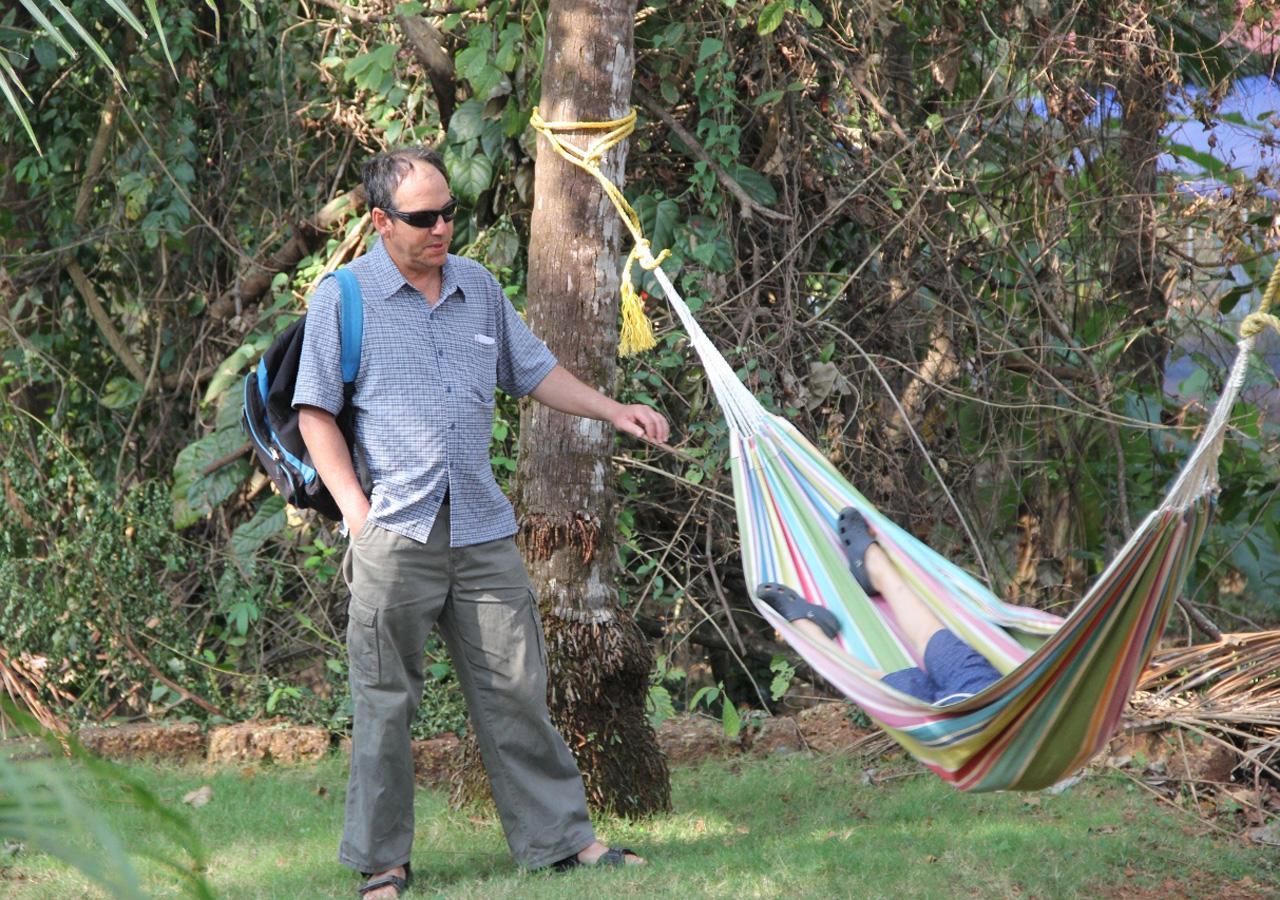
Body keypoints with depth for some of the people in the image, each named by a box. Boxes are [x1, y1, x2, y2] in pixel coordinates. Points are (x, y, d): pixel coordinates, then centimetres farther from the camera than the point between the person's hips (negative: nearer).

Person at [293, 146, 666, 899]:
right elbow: (316, 413, -1)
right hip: (396, 534, -4)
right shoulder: (343, 298, 0)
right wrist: (356, 510, -10)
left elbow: (534, 370, 25)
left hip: (483, 529, 4)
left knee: (517, 688, 5)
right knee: (386, 702, 0)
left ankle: (560, 837, 13)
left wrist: (614, 412, 16)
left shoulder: (479, 288, 13)